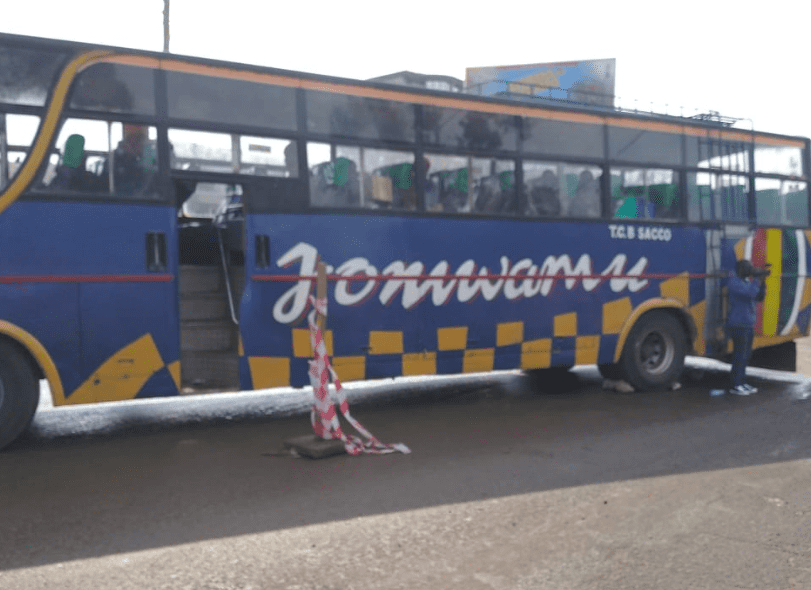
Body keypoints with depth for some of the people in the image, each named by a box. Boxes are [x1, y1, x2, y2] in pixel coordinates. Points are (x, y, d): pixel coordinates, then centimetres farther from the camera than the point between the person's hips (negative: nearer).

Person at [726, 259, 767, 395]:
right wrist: (757, 279, -16)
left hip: (748, 324, 10)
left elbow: (759, 297, 12)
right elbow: (750, 293, -25)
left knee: (745, 355, 13)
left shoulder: (746, 281, 16)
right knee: (740, 355, -7)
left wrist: (762, 281, 1)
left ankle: (740, 383, 21)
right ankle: (734, 386, -2)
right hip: (738, 325, -10)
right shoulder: (734, 281, -12)